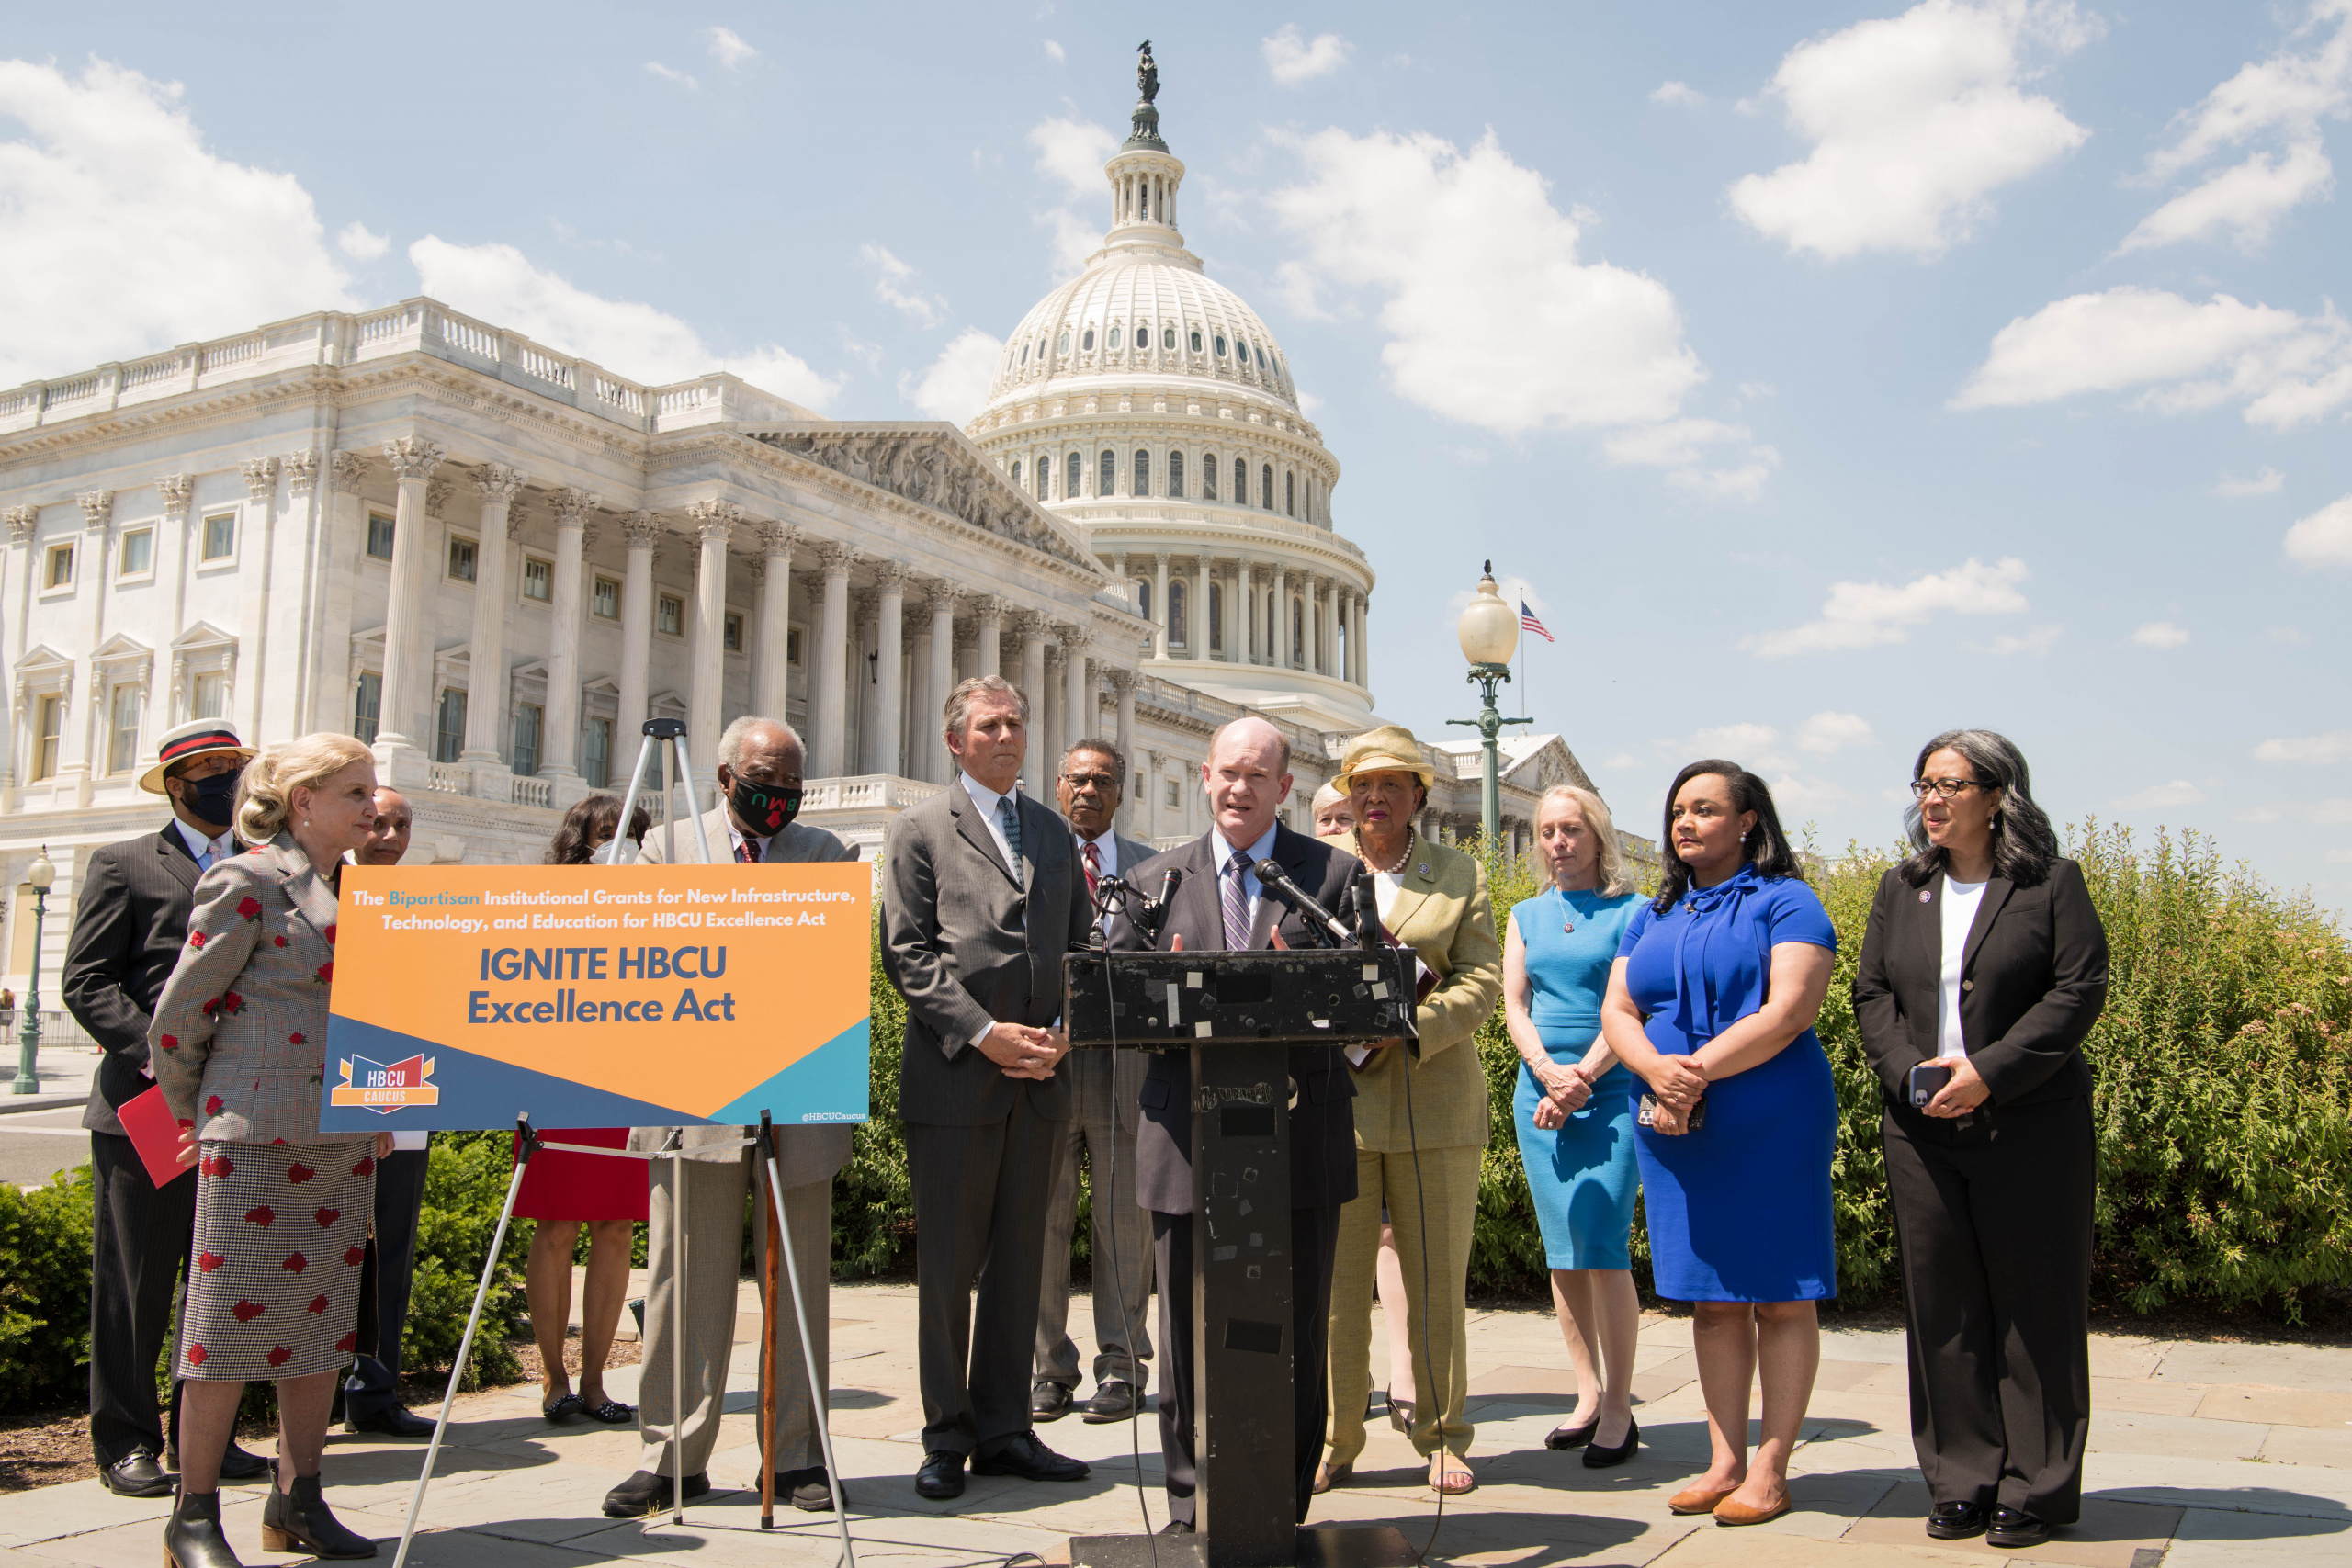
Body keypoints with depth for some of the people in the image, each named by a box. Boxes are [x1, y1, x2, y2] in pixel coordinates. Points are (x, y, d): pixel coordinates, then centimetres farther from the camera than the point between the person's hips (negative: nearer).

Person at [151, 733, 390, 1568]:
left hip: (343, 1142, 7)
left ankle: (297, 1500, 21)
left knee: (324, 1319, 10)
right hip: (254, 1138, -7)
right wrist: (196, 1116, 4)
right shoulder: (247, 881, -8)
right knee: (231, 1317, -1)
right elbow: (178, 1013, -5)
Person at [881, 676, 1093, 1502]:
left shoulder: (1054, 833, 17)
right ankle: (946, 1438, 14)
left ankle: (1003, 1431, 20)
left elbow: (1080, 946, 16)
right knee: (948, 1264, 3)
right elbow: (908, 954, -5)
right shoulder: (919, 831, 2)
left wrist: (1063, 1030, -1)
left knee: (1020, 1260, 10)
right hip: (955, 1076, -4)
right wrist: (984, 1032, -14)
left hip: (1041, 1079, 5)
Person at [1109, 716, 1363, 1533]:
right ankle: (1192, 1516, 22)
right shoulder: (1154, 880, 11)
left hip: (1299, 1141, -1)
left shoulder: (1335, 873, 6)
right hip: (1188, 1145, 1)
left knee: (1295, 1340, 7)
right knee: (1189, 1339, 8)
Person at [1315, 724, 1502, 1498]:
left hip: (1433, 1103, 0)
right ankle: (1332, 1442, 11)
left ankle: (1442, 1439, 19)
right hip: (1332, 1100, 0)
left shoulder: (1460, 874, 11)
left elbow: (1480, 980, 2)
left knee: (1438, 1281, 6)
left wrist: (1406, 1028, -14)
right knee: (1333, 1277, 0)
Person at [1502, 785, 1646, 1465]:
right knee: (1562, 1252, 6)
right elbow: (1513, 1004, 7)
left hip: (1610, 1091, -5)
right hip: (1540, 1090, 5)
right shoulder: (1526, 916, 14)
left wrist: (1581, 1077, -14)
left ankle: (1619, 1409, 0)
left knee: (1603, 1248, -9)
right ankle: (1588, 1395, 16)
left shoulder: (1631, 912, 0)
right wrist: (1546, 1072, -8)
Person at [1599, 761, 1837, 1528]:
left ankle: (1770, 1468, 10)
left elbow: (1790, 1011, -14)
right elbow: (1616, 1011, 7)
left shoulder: (1785, 902, -2)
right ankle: (1725, 1461, 18)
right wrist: (1657, 1070, -13)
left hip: (1770, 1125, -5)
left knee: (1780, 1296, 2)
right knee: (1711, 1299, 10)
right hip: (1678, 1130, 5)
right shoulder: (1653, 916, 15)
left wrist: (1698, 1072, -20)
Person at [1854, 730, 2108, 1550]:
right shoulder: (1901, 889, 13)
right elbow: (1872, 993, 10)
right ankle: (1962, 1482, 17)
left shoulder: (2052, 883, 1)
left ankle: (2037, 1489, 15)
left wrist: (1991, 1071, -16)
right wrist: (1911, 1072, -8)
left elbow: (2079, 990, -7)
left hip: (2031, 1128, -4)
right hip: (1924, 1128, 4)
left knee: (2034, 1304, 3)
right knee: (1942, 1304, 7)